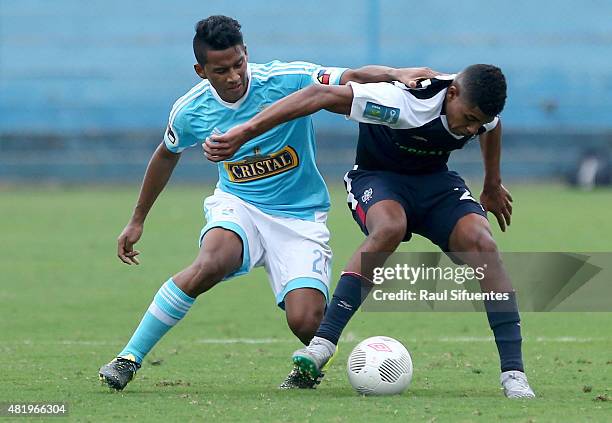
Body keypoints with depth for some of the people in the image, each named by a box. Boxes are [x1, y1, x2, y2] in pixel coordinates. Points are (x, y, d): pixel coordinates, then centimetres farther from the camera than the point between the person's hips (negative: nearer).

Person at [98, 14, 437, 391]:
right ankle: (130, 357, -23)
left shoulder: (288, 80, -16)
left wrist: (396, 74, -44)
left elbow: (352, 79, -22)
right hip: (237, 206, 1)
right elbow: (167, 155, 14)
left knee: (305, 322, -21)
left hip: (301, 218, -1)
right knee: (210, 264, -34)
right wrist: (138, 219, 23)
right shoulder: (190, 112, -6)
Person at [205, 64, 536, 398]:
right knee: (390, 227, -40)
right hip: (376, 178, -5)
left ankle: (513, 373, -21)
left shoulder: (478, 105, -14)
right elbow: (319, 96, -37)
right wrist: (244, 132, -41)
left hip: (435, 181, 5)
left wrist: (493, 185, 29)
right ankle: (323, 342, -38)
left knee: (481, 243, -24)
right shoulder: (403, 101, -34)